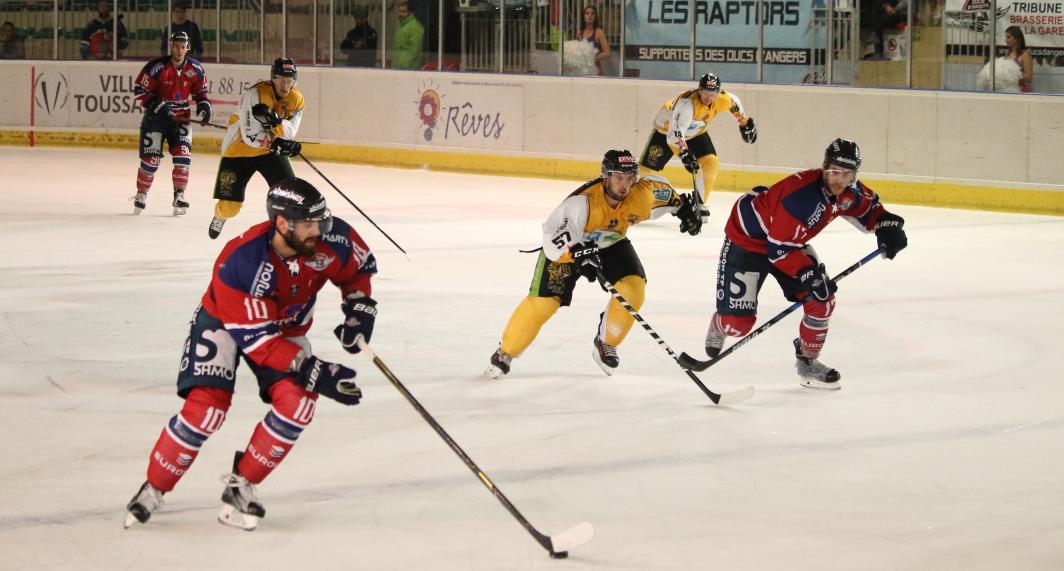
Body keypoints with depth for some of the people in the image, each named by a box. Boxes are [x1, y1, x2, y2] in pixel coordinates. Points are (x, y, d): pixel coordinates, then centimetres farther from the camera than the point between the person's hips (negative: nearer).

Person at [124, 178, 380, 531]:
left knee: (298, 401, -20)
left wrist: (359, 310, -13)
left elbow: (359, 268, 1)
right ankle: (154, 489, 0)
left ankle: (240, 487, -5)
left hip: (287, 327, 4)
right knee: (206, 407, -20)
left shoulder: (332, 239, -25)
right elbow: (256, 339, -35)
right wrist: (313, 372, -39)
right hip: (224, 322, -4)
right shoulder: (239, 263, -38)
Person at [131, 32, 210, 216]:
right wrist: (156, 106, -23)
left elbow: (200, 91, 11)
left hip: (181, 118, 3)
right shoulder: (156, 67, -17)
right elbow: (140, 91, -13)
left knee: (182, 154, -12)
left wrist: (204, 105, -8)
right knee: (151, 158, -3)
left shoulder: (195, 70, -4)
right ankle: (141, 194, 16)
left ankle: (179, 194, -2)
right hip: (155, 118, -3)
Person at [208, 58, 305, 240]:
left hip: (272, 150, 4)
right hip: (240, 149, -4)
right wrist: (276, 143, -33)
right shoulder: (255, 95, -26)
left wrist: (276, 120, -39)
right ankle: (220, 218, 35)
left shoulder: (296, 100, -8)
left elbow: (290, 133, -21)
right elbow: (250, 136, -29)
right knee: (229, 206, -1)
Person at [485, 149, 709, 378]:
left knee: (633, 288, -18)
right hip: (567, 242, -4)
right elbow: (553, 234, -41)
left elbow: (662, 191, 1)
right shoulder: (583, 202, -39)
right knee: (543, 300, -12)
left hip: (611, 243, 4)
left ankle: (605, 343, 5)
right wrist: (579, 254, -53)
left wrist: (685, 207, 2)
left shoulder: (641, 194, -23)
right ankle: (505, 353, 6)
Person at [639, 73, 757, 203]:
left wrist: (745, 122, 9)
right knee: (646, 167, -11)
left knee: (712, 164, -10)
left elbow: (734, 103, 5)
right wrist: (684, 155, -57)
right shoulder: (687, 103, -41)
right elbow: (674, 133, -48)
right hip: (666, 128, -5)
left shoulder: (722, 99, -21)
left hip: (696, 133, 5)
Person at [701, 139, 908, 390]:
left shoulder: (850, 192, -12)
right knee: (738, 322, -10)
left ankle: (807, 360, 16)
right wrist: (807, 274, -36)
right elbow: (779, 249, -32)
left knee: (822, 300, -5)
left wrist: (887, 225, -6)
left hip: (791, 241, 8)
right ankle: (719, 325, 28)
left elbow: (869, 208, 12)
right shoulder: (800, 195, -37)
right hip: (746, 239, -8)